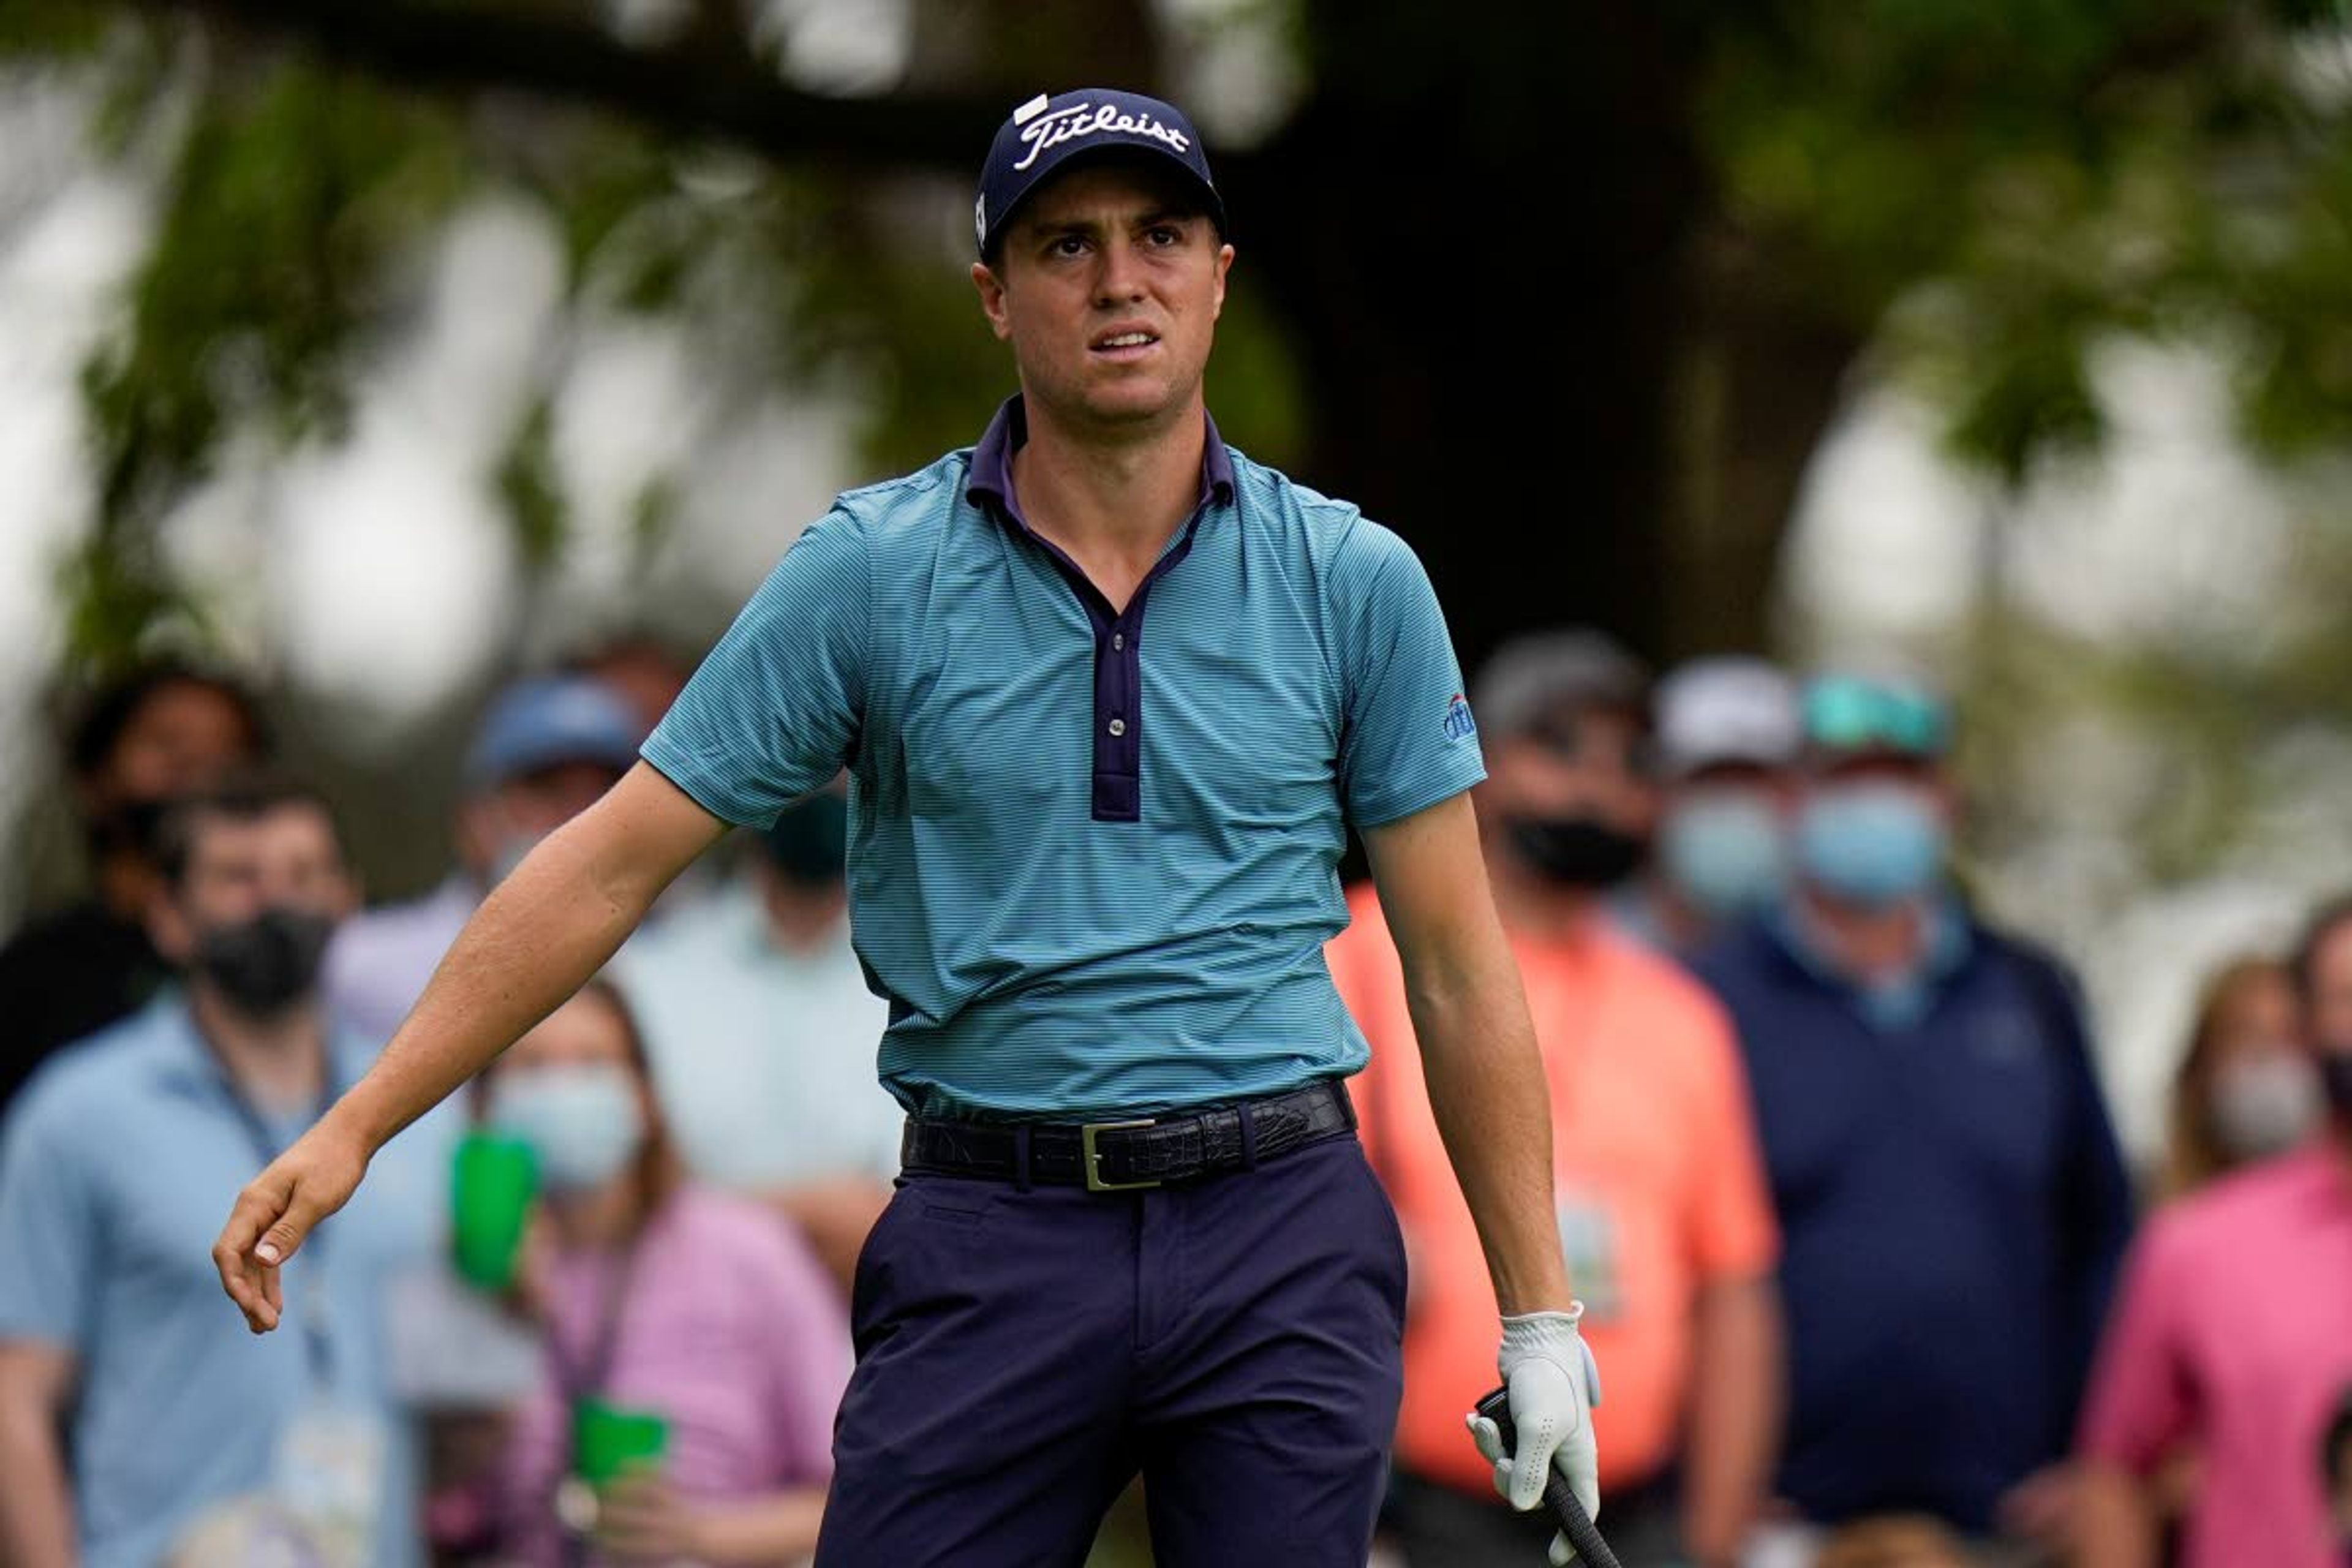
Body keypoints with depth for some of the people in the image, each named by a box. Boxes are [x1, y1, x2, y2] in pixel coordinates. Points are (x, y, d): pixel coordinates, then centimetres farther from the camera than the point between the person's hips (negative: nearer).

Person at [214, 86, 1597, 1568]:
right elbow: (607, 868, 3)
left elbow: (1459, 961, 7)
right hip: (993, 1241, -1)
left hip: (1281, 1236, 1)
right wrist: (353, 1128, -3)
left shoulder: (1355, 581, 3)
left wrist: (1541, 1319, 4)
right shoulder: (869, 571, 1)